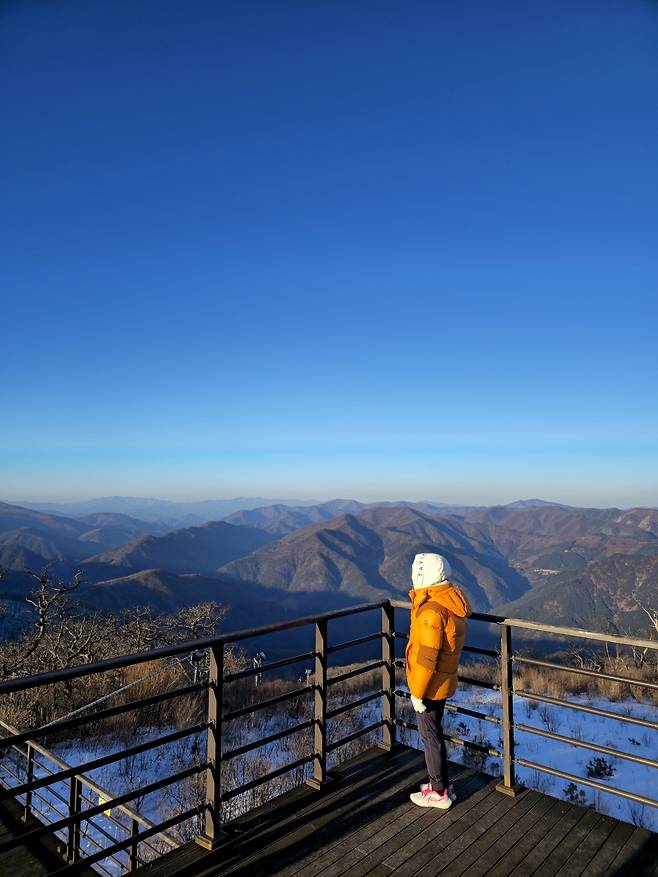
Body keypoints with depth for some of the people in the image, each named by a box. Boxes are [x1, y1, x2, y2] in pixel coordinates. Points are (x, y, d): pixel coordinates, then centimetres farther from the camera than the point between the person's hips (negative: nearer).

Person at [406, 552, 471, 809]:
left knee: (430, 736, 9)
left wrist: (417, 692, -18)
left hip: (430, 685, -9)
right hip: (444, 681, 9)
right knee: (434, 732, 23)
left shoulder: (432, 610, -28)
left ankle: (439, 793, 25)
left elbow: (427, 658, -26)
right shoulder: (453, 600, 0)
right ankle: (441, 783, 38)